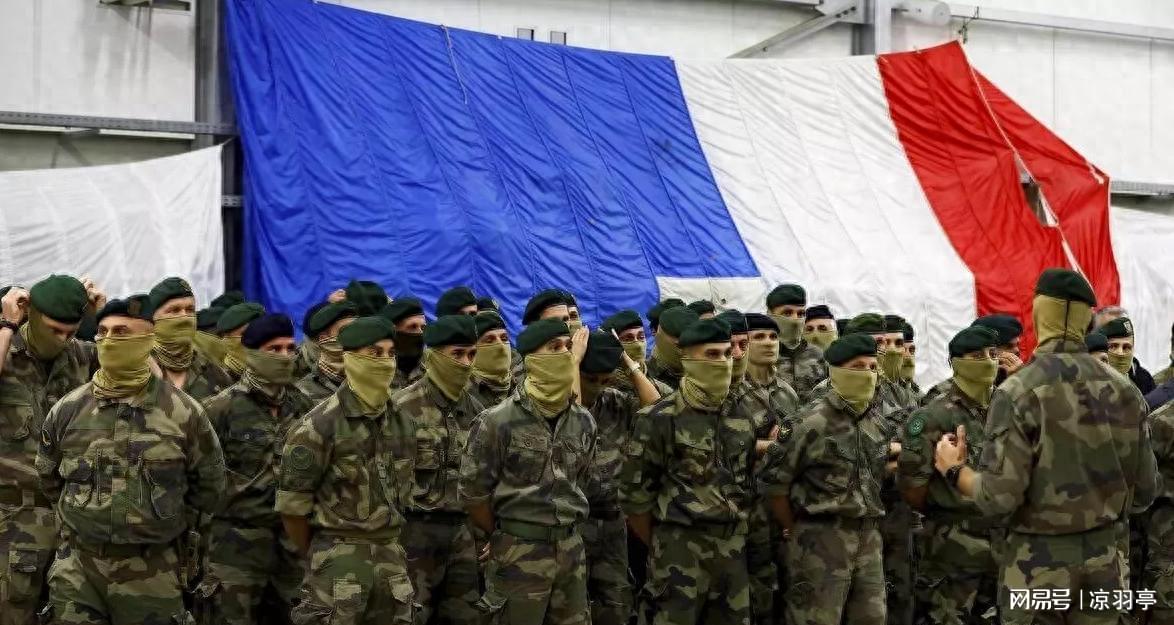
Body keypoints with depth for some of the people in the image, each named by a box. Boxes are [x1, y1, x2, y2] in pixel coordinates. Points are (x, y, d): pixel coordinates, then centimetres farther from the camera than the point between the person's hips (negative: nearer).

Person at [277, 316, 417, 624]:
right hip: (339, 558, -6)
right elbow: (291, 503, -8)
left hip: (392, 557, 6)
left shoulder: (401, 420, 7)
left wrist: (388, 543, 14)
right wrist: (317, 558, 2)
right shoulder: (319, 426, -12)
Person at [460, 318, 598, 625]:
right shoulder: (498, 422, -13)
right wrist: (505, 538, 4)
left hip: (572, 550, 5)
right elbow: (473, 491, -8)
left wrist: (563, 532, 14)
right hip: (520, 553, -5)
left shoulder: (583, 421, 5)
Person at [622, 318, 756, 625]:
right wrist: (659, 548, 2)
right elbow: (635, 493, -6)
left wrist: (737, 538, 17)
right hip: (680, 548, -5)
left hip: (733, 550, 6)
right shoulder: (660, 419, -9)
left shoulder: (740, 418, 9)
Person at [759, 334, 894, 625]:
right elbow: (774, 481, -10)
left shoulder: (879, 423, 9)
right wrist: (795, 530, -1)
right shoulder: (811, 422, -13)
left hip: (869, 536, 7)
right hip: (821, 539, -7)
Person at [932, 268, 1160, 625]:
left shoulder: (1018, 392, -14)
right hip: (1106, 558, 4)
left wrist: (954, 470, 1)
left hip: (1040, 561, -4)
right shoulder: (1125, 391, 0)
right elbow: (1144, 493, 3)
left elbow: (999, 498, -18)